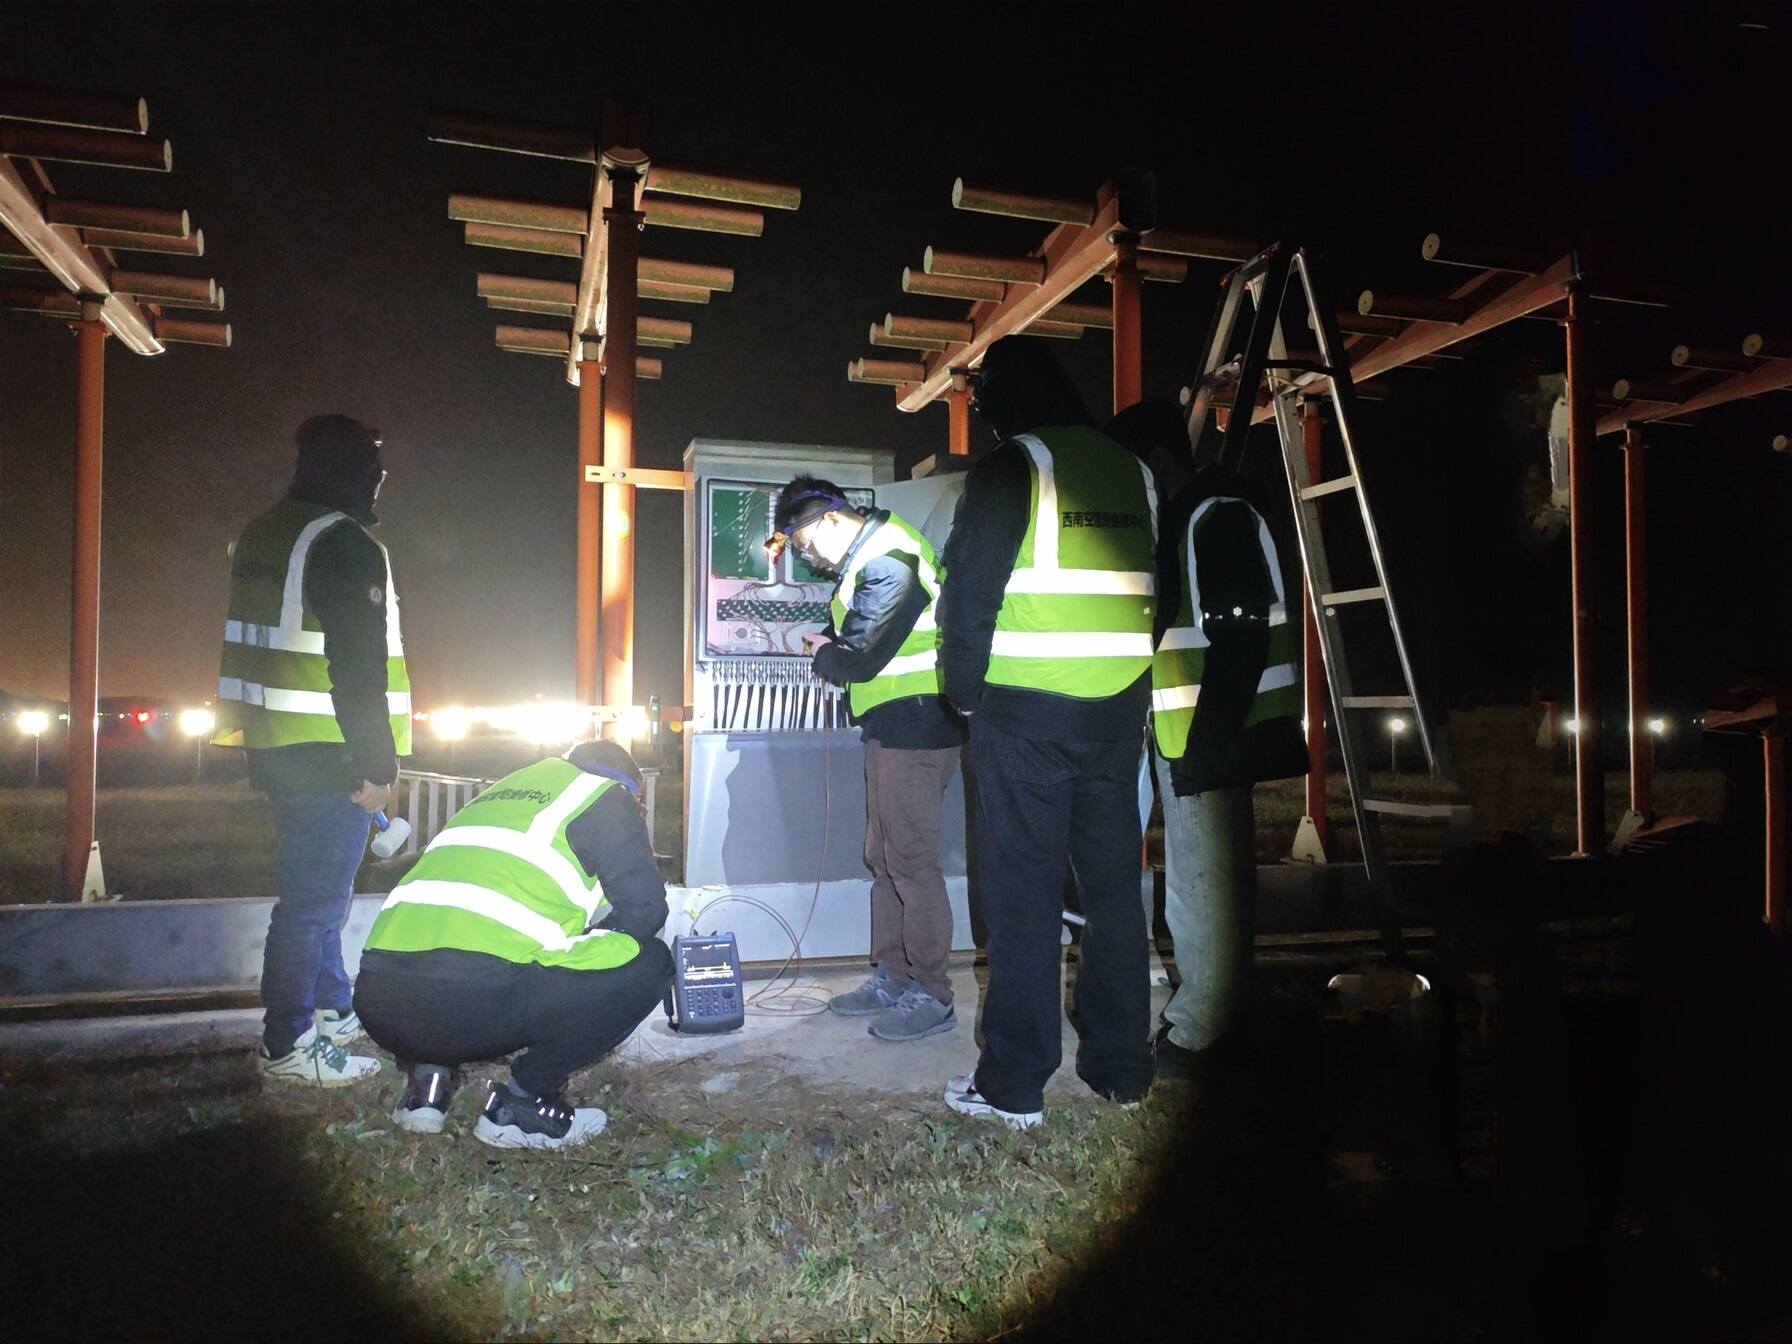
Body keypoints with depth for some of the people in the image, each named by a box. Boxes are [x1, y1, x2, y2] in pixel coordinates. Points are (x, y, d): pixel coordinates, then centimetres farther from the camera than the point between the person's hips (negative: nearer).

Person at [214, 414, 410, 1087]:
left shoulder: (261, 535, 16)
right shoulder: (346, 544, -15)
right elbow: (357, 666, -20)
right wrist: (376, 766, -18)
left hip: (277, 748, 10)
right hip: (327, 755, -10)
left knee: (316, 889, 20)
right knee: (314, 898, -3)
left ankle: (331, 1007, 33)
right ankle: (288, 1044, 4)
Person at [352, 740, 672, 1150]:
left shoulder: (497, 793, 30)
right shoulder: (606, 797, 11)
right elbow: (645, 908, 5)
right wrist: (590, 947, 24)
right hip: (472, 1003, -7)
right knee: (648, 962, 7)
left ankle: (426, 1074, 17)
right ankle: (521, 1103, 7)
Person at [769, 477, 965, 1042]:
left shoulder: (887, 562, -18)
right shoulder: (872, 548, 15)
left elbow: (858, 658, -19)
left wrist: (822, 653, 0)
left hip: (914, 730, -11)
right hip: (892, 730, 11)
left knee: (911, 861, -6)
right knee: (884, 858, 15)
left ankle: (932, 997, 4)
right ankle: (892, 978, 25)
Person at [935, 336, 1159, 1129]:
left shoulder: (1012, 468, -6)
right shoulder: (1132, 472, 12)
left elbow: (968, 592, -9)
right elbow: (1155, 591, 13)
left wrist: (965, 692, 3)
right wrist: (1126, 688, 17)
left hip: (1025, 711, -5)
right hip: (1118, 708, 6)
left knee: (1024, 895, 0)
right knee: (1114, 885, 13)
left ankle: (1014, 1085, 7)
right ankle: (1122, 1065, 23)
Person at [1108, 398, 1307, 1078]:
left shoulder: (1218, 516, -13)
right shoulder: (1181, 519, 17)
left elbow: (1240, 635, -21)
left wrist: (1208, 741, -23)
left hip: (1209, 737, -10)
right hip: (1184, 736, 10)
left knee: (1206, 884, -2)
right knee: (1200, 882, 16)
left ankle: (1194, 1035, 7)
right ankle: (1215, 1022, 27)